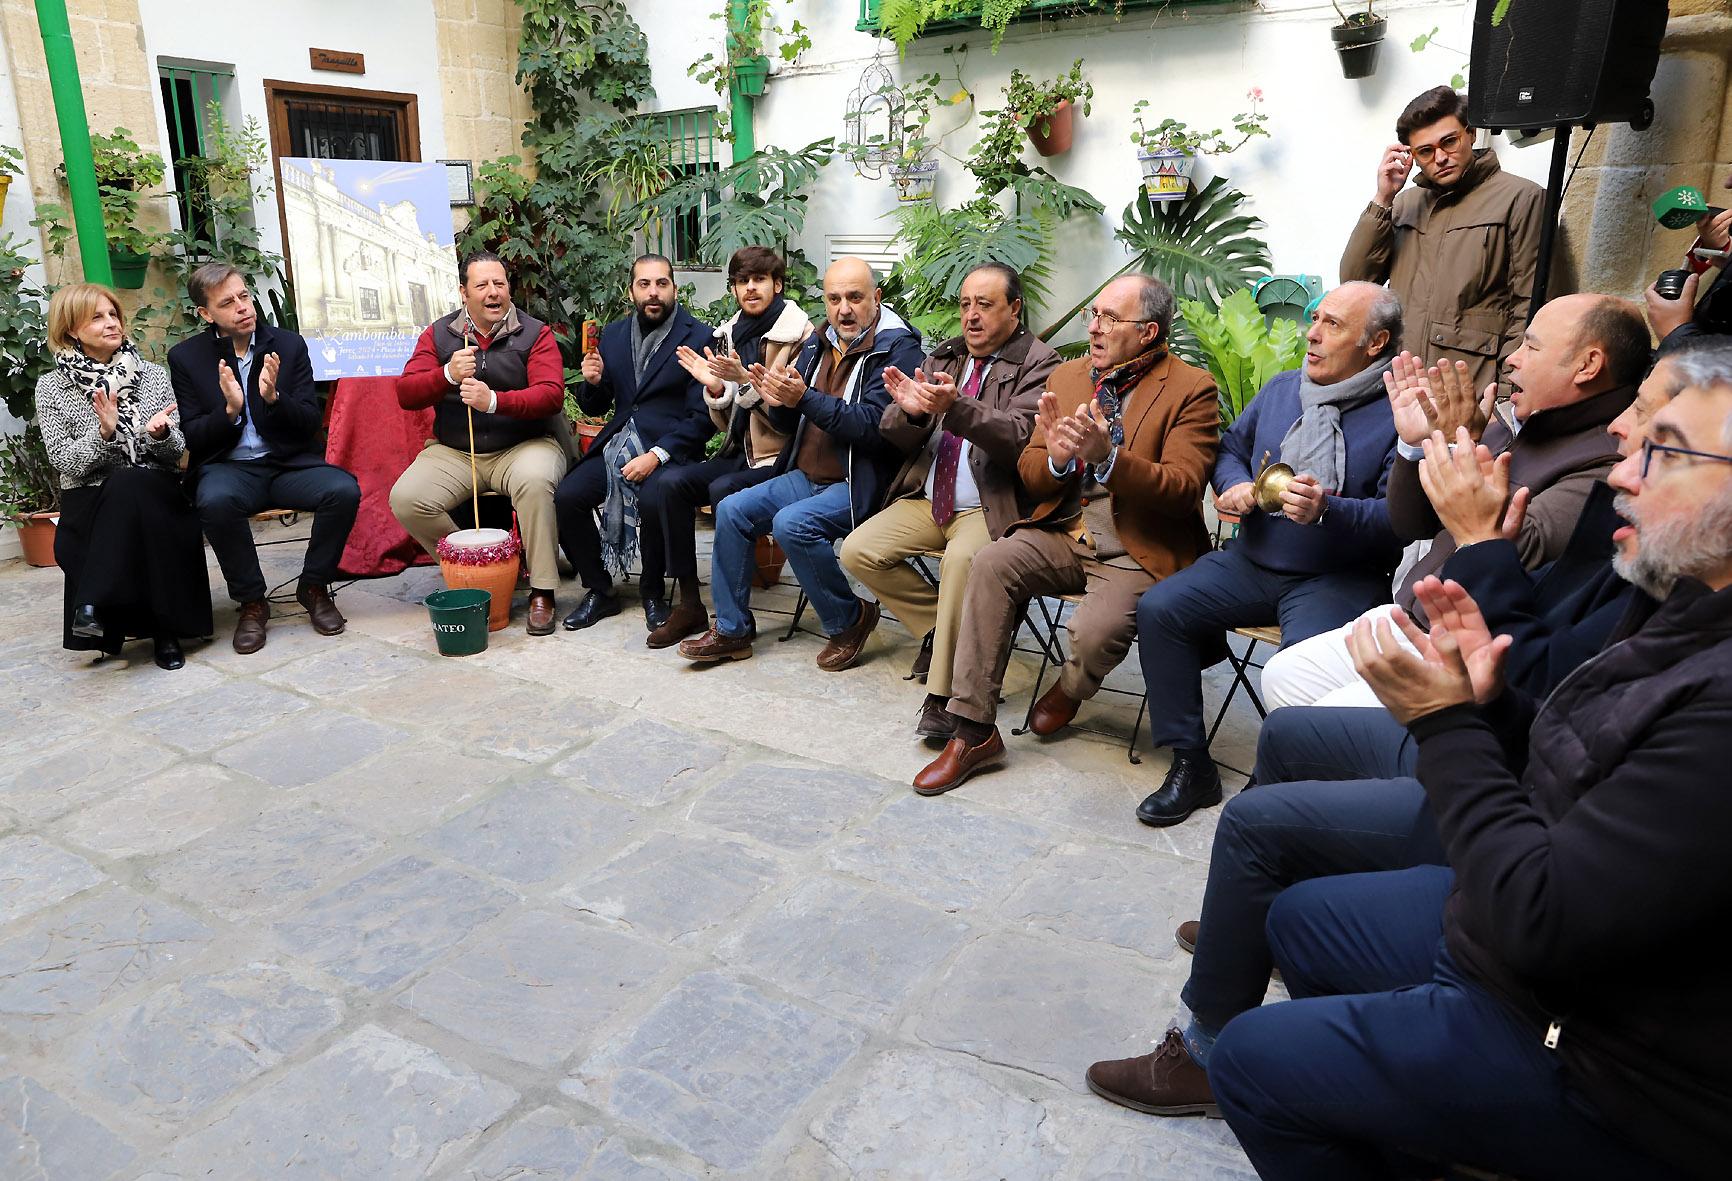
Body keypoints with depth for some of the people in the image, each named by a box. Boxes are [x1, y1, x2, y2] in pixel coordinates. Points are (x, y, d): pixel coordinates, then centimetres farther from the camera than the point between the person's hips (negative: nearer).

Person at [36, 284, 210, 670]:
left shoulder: (153, 376, 9)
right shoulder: (52, 387, 5)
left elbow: (176, 452, 7)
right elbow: (65, 463, -3)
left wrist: (160, 434, -16)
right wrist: (103, 432, -20)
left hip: (157, 495, 0)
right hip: (89, 501, 0)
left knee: (129, 485, -34)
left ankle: (96, 605, -28)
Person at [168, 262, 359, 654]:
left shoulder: (289, 345, 4)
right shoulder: (185, 357, 3)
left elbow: (312, 425, 1)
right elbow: (192, 439, 0)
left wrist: (274, 397, -19)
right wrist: (229, 410, -19)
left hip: (290, 462, 1)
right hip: (228, 467, -1)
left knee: (344, 490, -29)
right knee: (216, 501, -36)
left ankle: (314, 587, -5)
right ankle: (251, 601, -13)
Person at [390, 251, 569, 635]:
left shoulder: (535, 333, 0)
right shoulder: (438, 335, 8)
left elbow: (551, 394, -14)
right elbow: (405, 394, 0)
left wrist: (494, 400, -29)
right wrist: (448, 375, -19)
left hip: (522, 446, -3)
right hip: (453, 452, 3)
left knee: (534, 480, -37)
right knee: (405, 498, -21)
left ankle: (542, 592, -25)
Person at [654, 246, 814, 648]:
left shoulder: (799, 335, -7)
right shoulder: (730, 333, 11)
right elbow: (727, 424, 13)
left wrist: (745, 378, -23)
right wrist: (714, 387, -7)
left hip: (781, 459, -6)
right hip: (740, 452, 6)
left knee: (724, 490, -32)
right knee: (669, 483, -17)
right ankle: (690, 605, -9)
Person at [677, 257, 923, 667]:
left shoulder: (898, 348, -11)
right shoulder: (818, 344, 12)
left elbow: (874, 426, -24)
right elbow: (791, 424, 13)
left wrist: (805, 399, -28)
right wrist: (779, 403, -10)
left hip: (859, 483, -7)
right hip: (806, 476, 8)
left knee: (791, 523, -29)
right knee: (732, 511, -7)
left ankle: (850, 620, -6)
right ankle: (732, 630, 5)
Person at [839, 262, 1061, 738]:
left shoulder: (1039, 363, -4)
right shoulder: (943, 356, 14)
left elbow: (1018, 436, -21)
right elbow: (900, 438, 7)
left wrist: (956, 407, -36)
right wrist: (908, 409, -17)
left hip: (991, 505, -7)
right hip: (928, 499, 7)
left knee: (960, 559, -35)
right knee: (858, 551, -9)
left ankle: (942, 698, -25)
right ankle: (941, 629, 8)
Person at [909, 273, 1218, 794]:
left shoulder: (1191, 390, -5)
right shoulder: (1067, 376, 12)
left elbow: (1182, 488, -15)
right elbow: (1029, 474, 11)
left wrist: (1106, 457, -28)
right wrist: (1056, 458, -14)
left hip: (1137, 551, -4)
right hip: (1064, 534, 5)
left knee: (1096, 630, -31)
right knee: (991, 563, -23)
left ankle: (1070, 690, 11)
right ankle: (972, 732, -16)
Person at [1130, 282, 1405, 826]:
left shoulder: (1398, 413, -7)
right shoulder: (1282, 388, 14)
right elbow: (1231, 446, 24)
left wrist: (1327, 510, -31)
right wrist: (1234, 484, 2)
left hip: (1341, 578, -6)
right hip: (1253, 560, 6)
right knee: (1158, 609, -13)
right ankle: (1190, 766, -4)